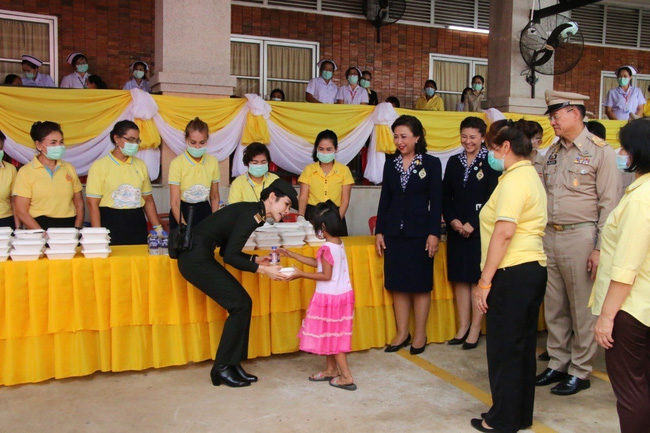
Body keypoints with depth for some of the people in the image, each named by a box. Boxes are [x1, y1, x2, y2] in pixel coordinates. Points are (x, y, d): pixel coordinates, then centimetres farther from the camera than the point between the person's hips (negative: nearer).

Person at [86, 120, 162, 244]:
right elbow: (92, 203, -6)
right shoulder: (99, 166, -2)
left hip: (137, 224, 4)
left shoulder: (140, 165, 11)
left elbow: (148, 200, 15)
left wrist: (158, 228, 10)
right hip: (111, 224, -4)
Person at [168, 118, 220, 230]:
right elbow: (175, 202, -14)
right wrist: (184, 228, -24)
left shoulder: (213, 162, 0)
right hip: (182, 213, -3)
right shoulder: (177, 163, -12)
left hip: (204, 212, 3)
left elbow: (215, 197, 8)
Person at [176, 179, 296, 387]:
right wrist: (263, 270, -17)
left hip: (198, 256, 10)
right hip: (196, 258, -10)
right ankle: (222, 368, 3)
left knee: (243, 303, 6)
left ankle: (232, 364, 13)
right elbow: (230, 256, -19)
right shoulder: (252, 214, -16)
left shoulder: (251, 212, 14)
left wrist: (255, 260, 7)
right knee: (240, 304, -8)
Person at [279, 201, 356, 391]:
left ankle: (346, 377, 5)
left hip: (330, 297, -9)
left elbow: (326, 275, -20)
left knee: (331, 336, 2)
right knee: (331, 335, 19)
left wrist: (301, 274, -15)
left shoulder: (327, 248, -22)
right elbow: (317, 263, 13)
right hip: (342, 295, 9)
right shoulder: (339, 244, 6)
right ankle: (330, 370, 31)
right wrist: (291, 255, 15)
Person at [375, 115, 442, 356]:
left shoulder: (431, 163, -2)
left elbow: (436, 201, -4)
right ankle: (402, 333, 19)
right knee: (397, 283, 8)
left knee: (420, 283, 5)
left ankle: (420, 334, 17)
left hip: (419, 231, -4)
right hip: (394, 231, 4)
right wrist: (379, 231, 5)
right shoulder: (390, 163, 8)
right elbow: (385, 199, 9)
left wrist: (434, 233, -11)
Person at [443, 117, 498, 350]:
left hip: (480, 230, -4)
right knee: (459, 278, 8)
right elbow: (445, 196, 9)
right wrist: (453, 220, -5)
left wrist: (472, 224, -14)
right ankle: (463, 327, 18)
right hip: (456, 229, 5)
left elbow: (492, 198, -10)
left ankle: (475, 329, 11)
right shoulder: (454, 162, 10)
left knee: (477, 278, 2)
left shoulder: (490, 162, -5)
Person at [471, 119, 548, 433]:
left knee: (504, 348, 2)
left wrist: (485, 281, -20)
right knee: (523, 346, 16)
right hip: (533, 268, 10)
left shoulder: (514, 180, -15)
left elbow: (504, 233, -23)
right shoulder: (530, 175, 17)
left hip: (513, 273, -10)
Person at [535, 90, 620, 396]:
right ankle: (558, 364, 25)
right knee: (553, 307, 12)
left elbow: (608, 204, -10)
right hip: (550, 236, 6)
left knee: (582, 309, 3)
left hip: (580, 237, -6)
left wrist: (600, 248, -13)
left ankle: (580, 372, 16)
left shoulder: (600, 151, -6)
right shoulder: (552, 152, 12)